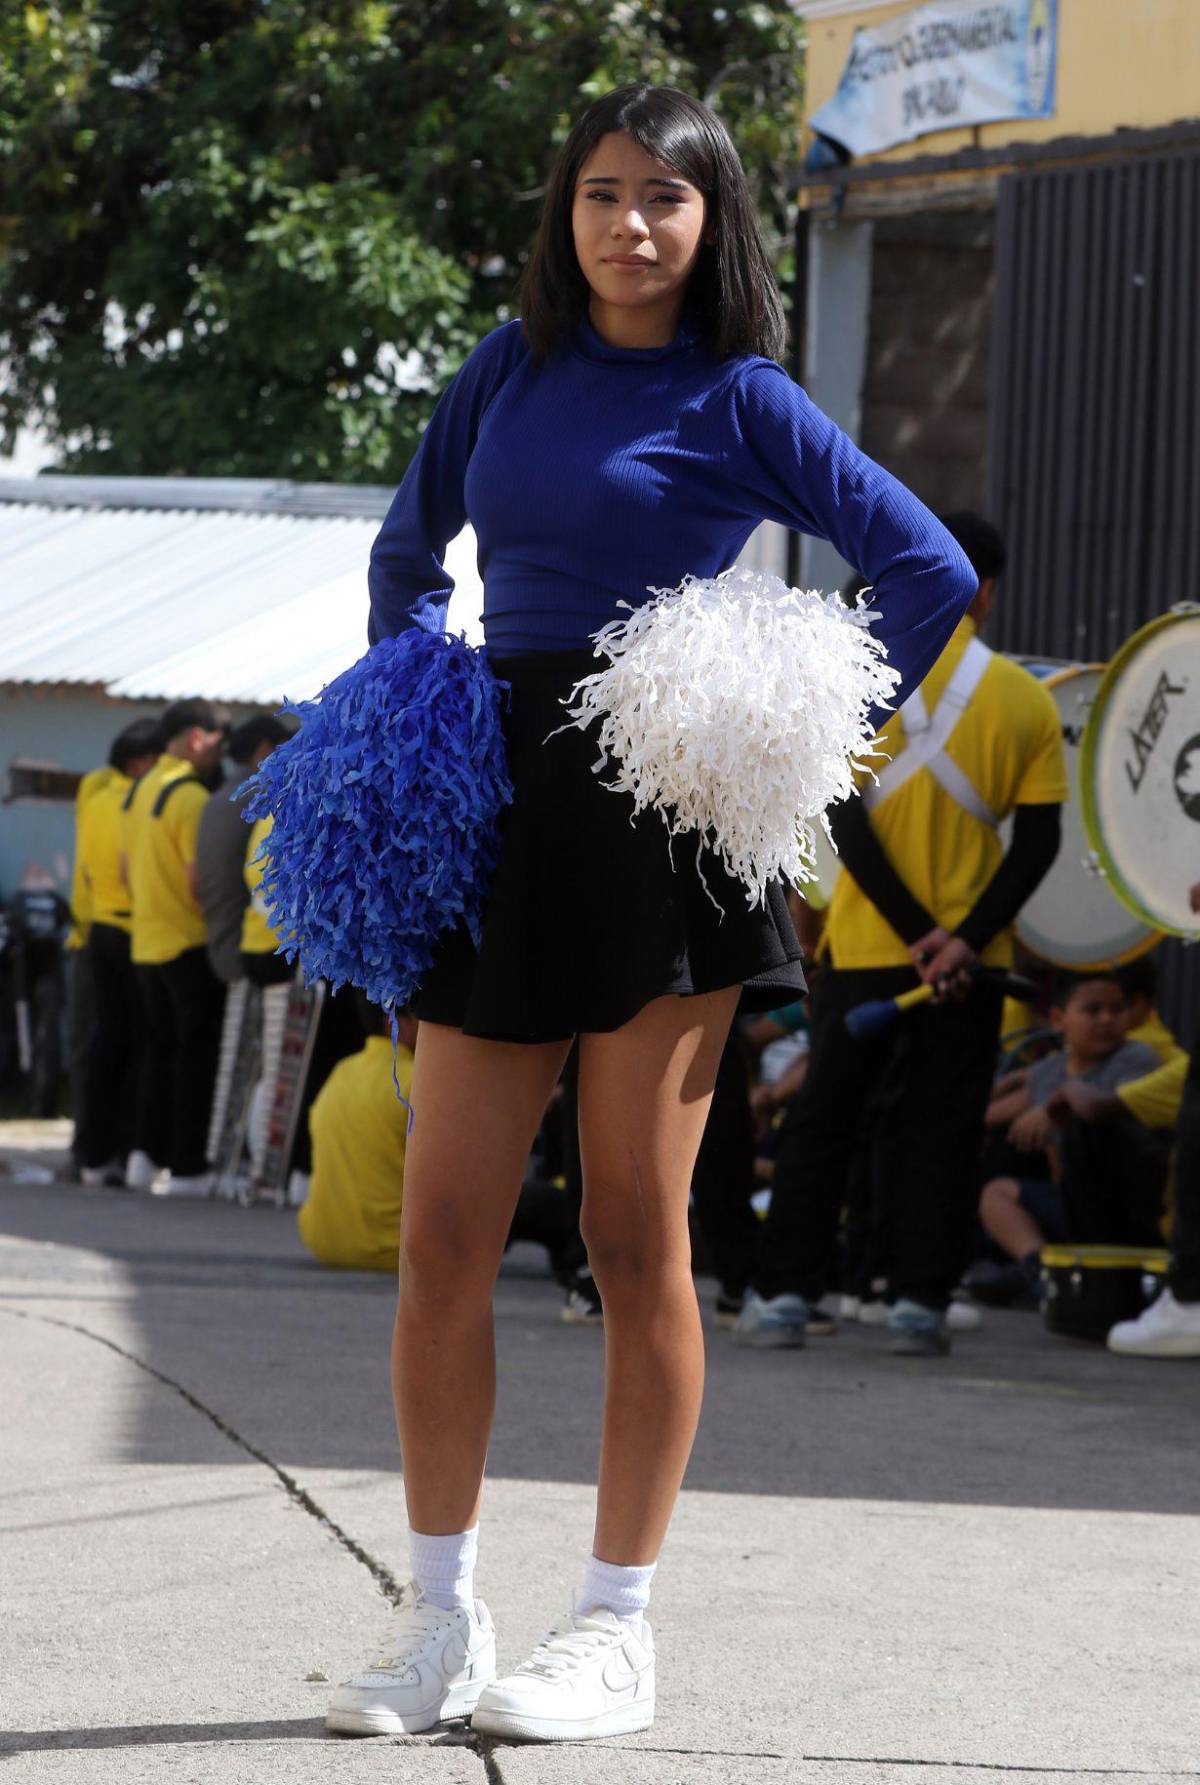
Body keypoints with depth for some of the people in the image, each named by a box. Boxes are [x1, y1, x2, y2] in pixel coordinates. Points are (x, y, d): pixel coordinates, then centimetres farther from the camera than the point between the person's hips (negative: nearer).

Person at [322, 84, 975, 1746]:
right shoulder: (509, 368, 14)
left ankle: (617, 1626, 6)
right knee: (441, 1236, 0)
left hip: (665, 812, -4)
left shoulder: (742, 404, 1)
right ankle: (440, 1615, 10)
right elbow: (407, 555, 27)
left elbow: (930, 568, 1)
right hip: (504, 803, 4)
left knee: (635, 1233, -2)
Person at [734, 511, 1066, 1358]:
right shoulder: (1025, 699, 0)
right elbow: (1039, 840, -6)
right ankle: (920, 1300, 3)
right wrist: (965, 937, -11)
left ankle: (786, 1293, 6)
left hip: (865, 945, 0)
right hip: (970, 962, 1)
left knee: (824, 1120, 9)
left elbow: (845, 819, -10)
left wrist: (914, 932, -10)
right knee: (938, 1130, 8)